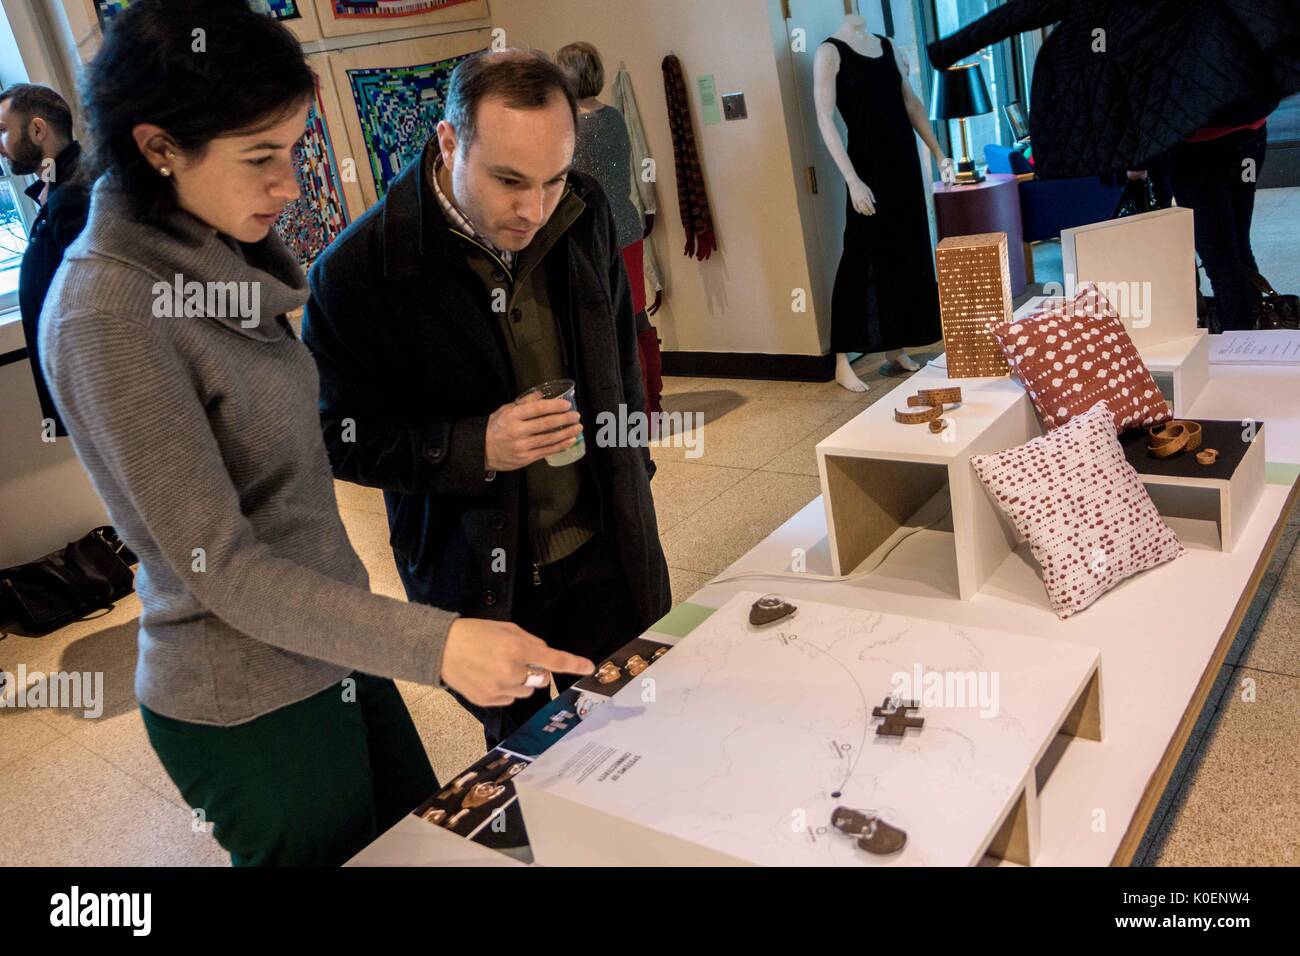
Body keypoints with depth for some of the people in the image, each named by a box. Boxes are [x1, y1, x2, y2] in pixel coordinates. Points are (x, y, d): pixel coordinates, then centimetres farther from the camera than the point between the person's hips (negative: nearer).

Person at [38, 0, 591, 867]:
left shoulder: (221, 259, 2)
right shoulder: (106, 313, -23)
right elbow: (222, 567, -23)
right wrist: (435, 645, -31)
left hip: (331, 655, 7)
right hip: (248, 708, -7)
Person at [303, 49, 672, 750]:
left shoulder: (586, 214, -4)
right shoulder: (355, 272, -20)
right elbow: (339, 440, -12)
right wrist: (473, 449, -26)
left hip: (607, 553, 4)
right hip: (478, 580, -3)